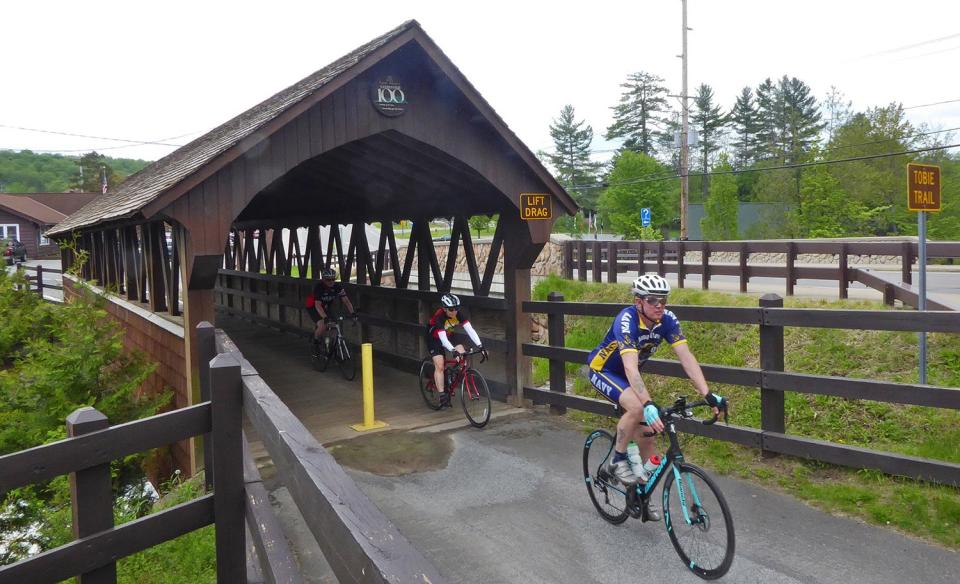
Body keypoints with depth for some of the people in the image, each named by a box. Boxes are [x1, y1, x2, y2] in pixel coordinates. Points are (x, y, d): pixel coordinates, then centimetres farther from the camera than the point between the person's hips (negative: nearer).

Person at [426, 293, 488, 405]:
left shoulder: (460, 313, -23)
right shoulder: (439, 317, -35)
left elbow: (470, 329, -30)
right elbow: (443, 338, -43)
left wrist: (480, 346, -40)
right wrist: (454, 351, -58)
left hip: (449, 335, 5)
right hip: (434, 338, -5)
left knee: (462, 352, -18)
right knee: (439, 366, -15)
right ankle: (442, 395, -9)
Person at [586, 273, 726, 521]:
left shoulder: (667, 320, -18)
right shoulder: (626, 321, -35)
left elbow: (686, 358, -22)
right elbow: (630, 368, -45)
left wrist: (707, 394, -33)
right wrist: (648, 405, -56)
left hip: (627, 376, 6)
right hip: (602, 371, -6)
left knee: (645, 433, 4)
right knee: (636, 407, -33)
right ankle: (617, 461, -11)